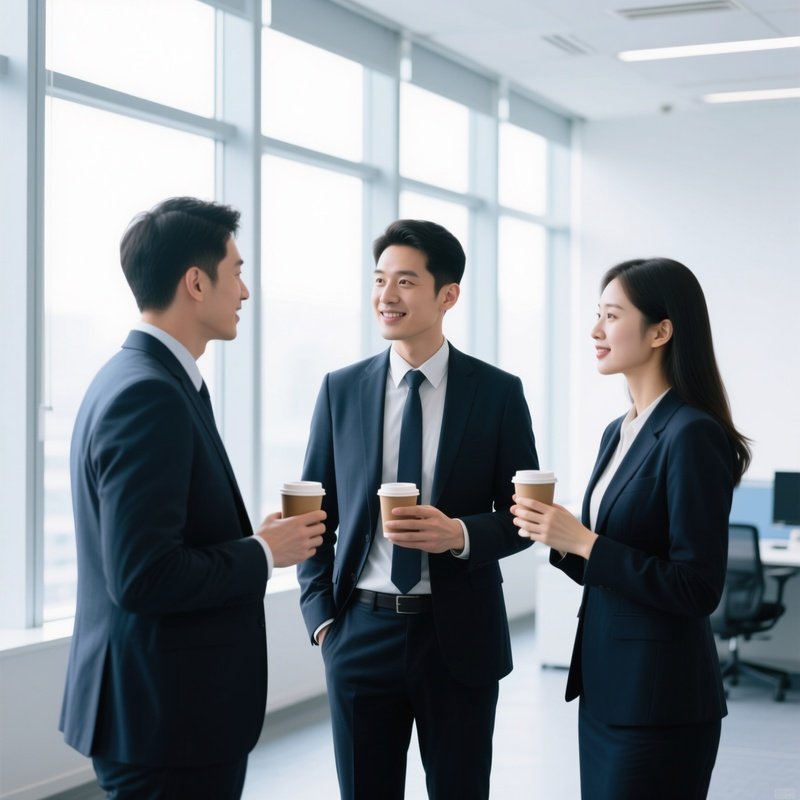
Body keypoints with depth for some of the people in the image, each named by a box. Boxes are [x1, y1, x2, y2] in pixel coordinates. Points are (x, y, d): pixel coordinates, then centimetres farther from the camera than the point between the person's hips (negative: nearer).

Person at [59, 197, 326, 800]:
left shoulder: (137, 380, 11)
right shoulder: (148, 395, -20)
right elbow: (143, 576, -26)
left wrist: (254, 539, 7)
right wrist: (264, 552, -13)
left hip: (165, 707, 10)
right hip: (169, 717, -10)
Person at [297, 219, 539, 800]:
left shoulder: (498, 392, -2)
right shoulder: (341, 390, 4)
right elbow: (317, 513, 8)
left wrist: (461, 534, -18)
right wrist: (321, 616, -1)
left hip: (459, 637, -1)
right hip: (361, 633, 1)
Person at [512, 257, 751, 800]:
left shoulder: (693, 435, -16)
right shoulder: (619, 433, 10)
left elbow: (697, 589, -19)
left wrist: (583, 542, -20)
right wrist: (559, 538, 0)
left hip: (660, 698, -8)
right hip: (605, 686, 9)